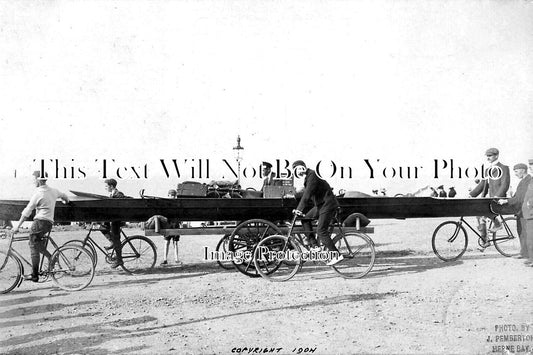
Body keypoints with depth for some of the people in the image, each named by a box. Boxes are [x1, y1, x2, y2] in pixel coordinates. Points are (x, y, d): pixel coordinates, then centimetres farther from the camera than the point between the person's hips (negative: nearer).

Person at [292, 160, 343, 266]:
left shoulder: (312, 175, -17)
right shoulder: (308, 177, 14)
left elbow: (307, 194, -24)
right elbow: (305, 194, 20)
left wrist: (299, 209, -22)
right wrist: (298, 209, 17)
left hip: (327, 204, -10)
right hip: (320, 204, 10)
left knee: (321, 231, -11)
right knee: (305, 219, 8)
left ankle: (336, 255, -7)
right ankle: (313, 245, 10)